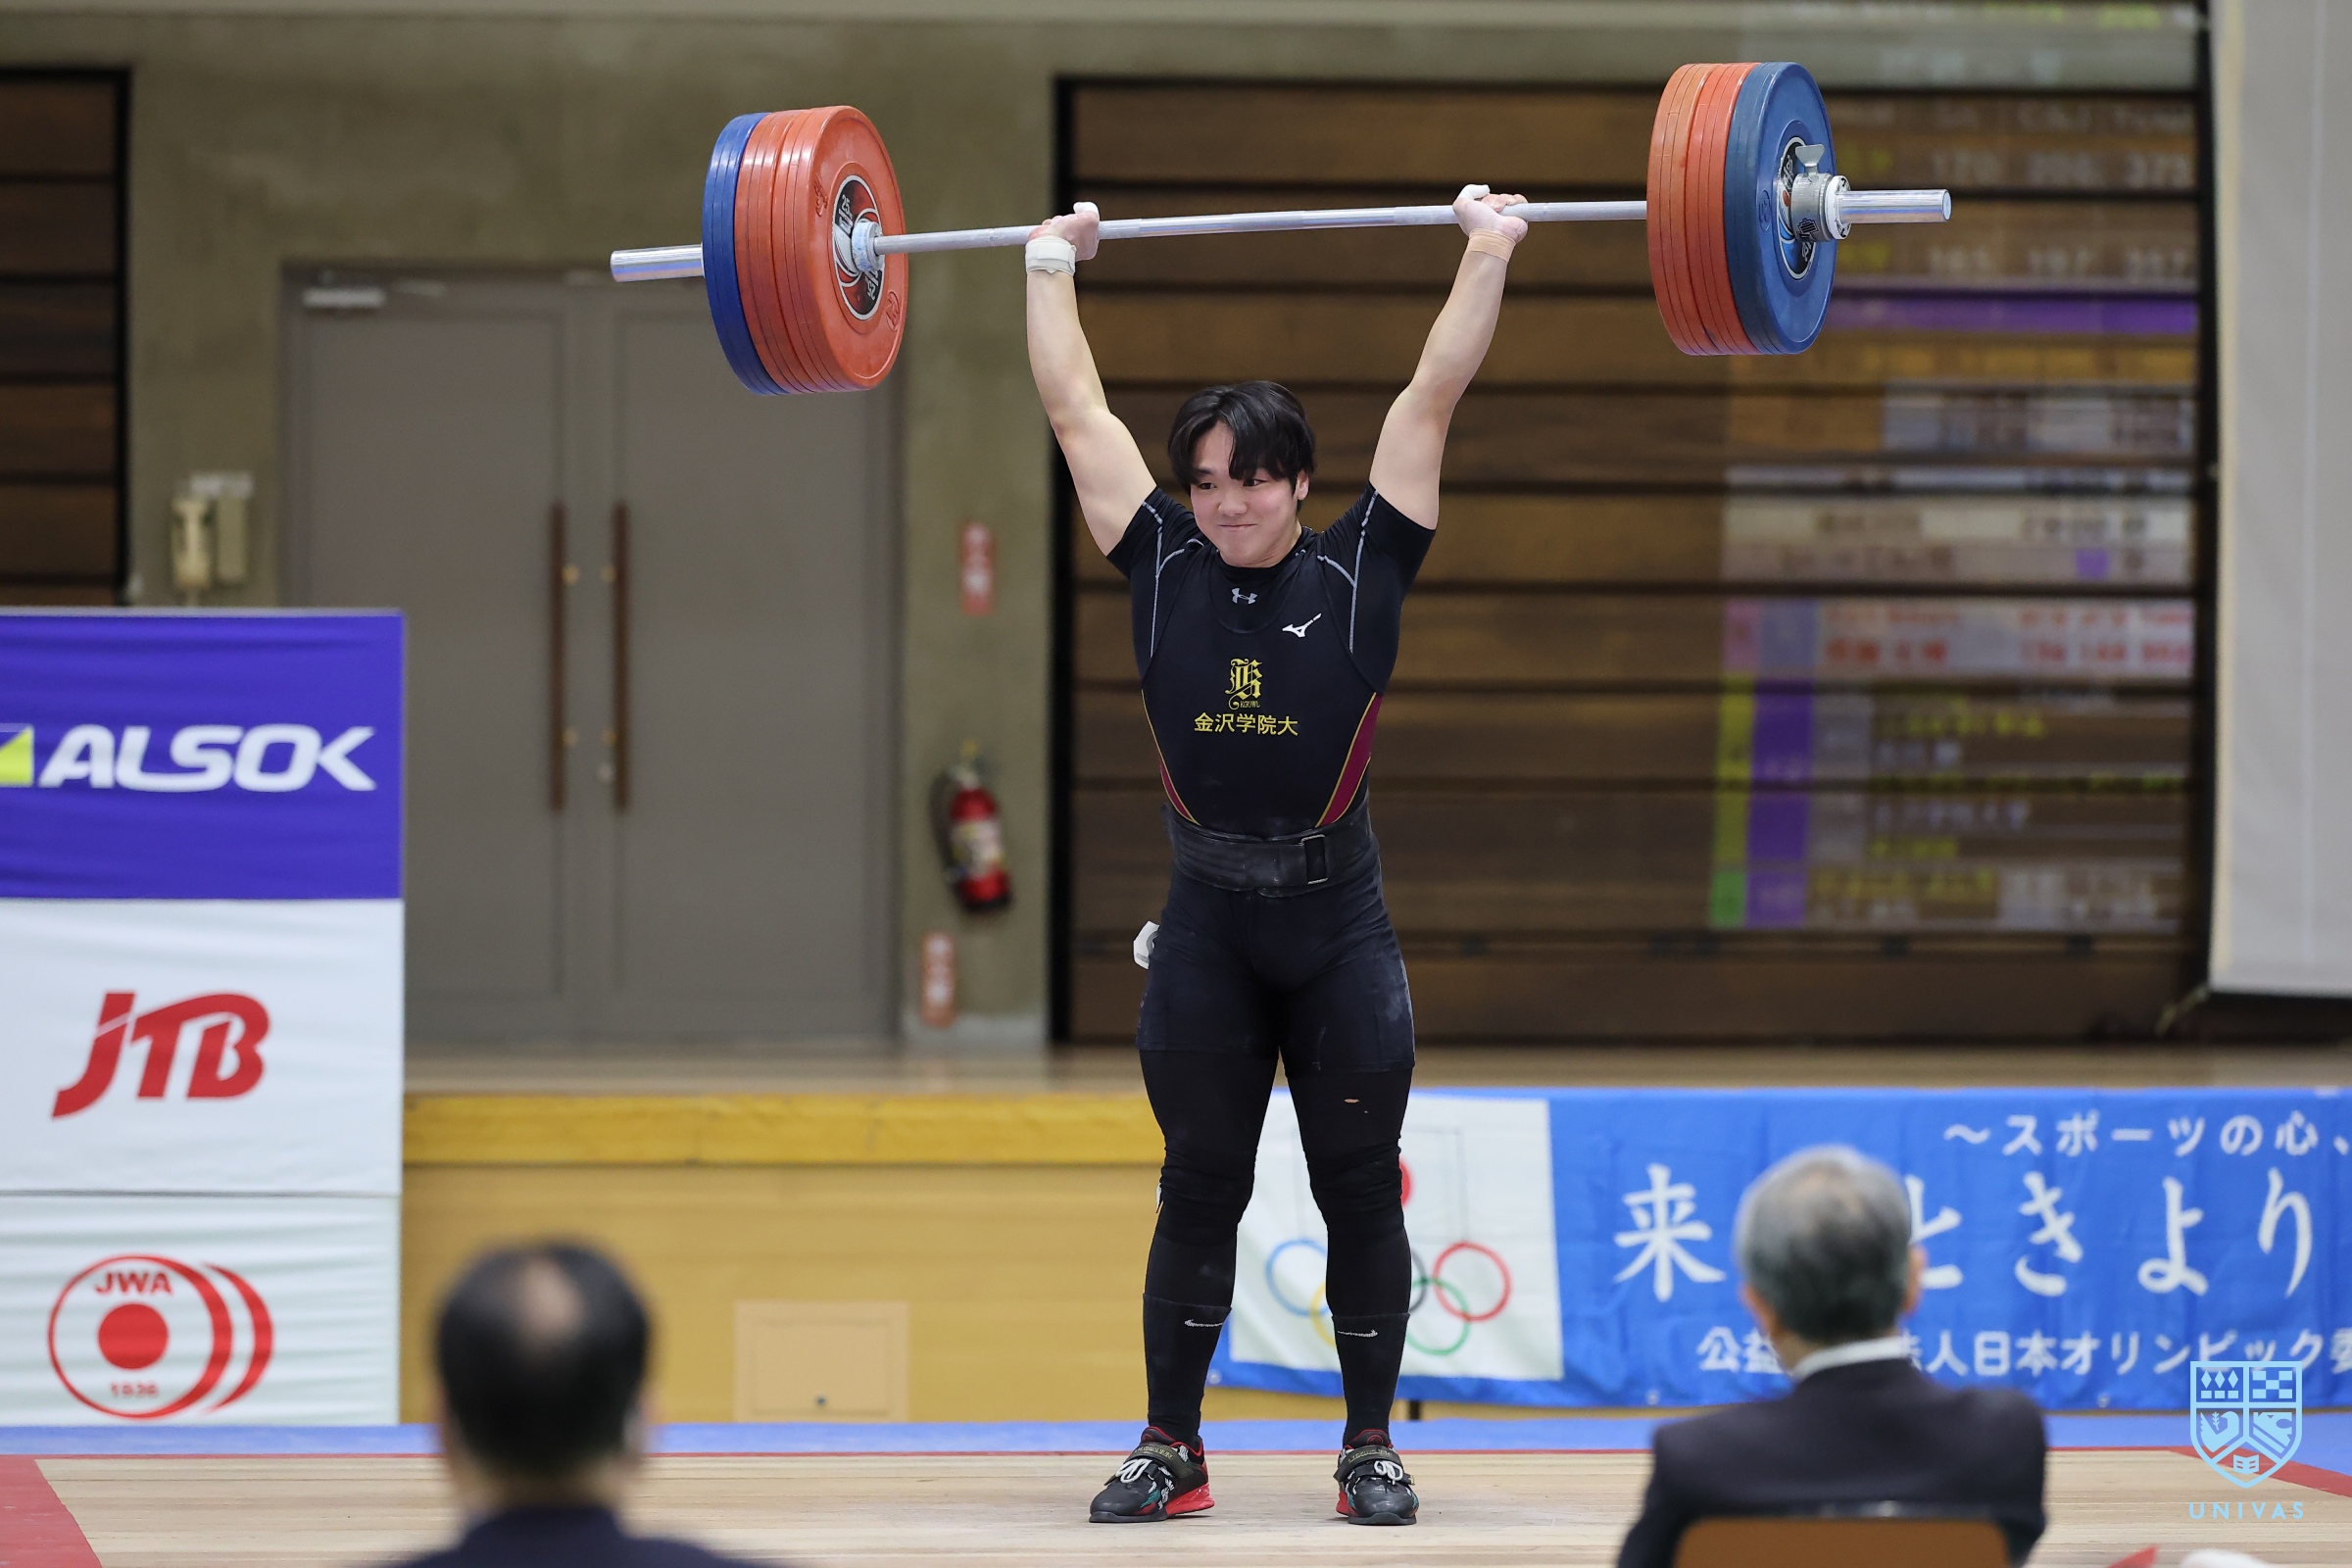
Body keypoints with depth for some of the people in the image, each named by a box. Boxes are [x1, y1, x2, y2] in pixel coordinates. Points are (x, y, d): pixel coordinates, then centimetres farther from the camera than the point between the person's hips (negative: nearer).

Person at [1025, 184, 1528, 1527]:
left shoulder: (1360, 571, -4)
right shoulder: (1163, 568, 1)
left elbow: (1434, 397, -4)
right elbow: (1078, 411, 8)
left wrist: (1488, 254, -3)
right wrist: (1051, 267, 15)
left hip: (1338, 924, -2)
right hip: (1206, 926, 2)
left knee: (1359, 1191, 4)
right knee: (1197, 1191, 7)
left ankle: (1372, 1449, 13)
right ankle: (1170, 1449, 13)